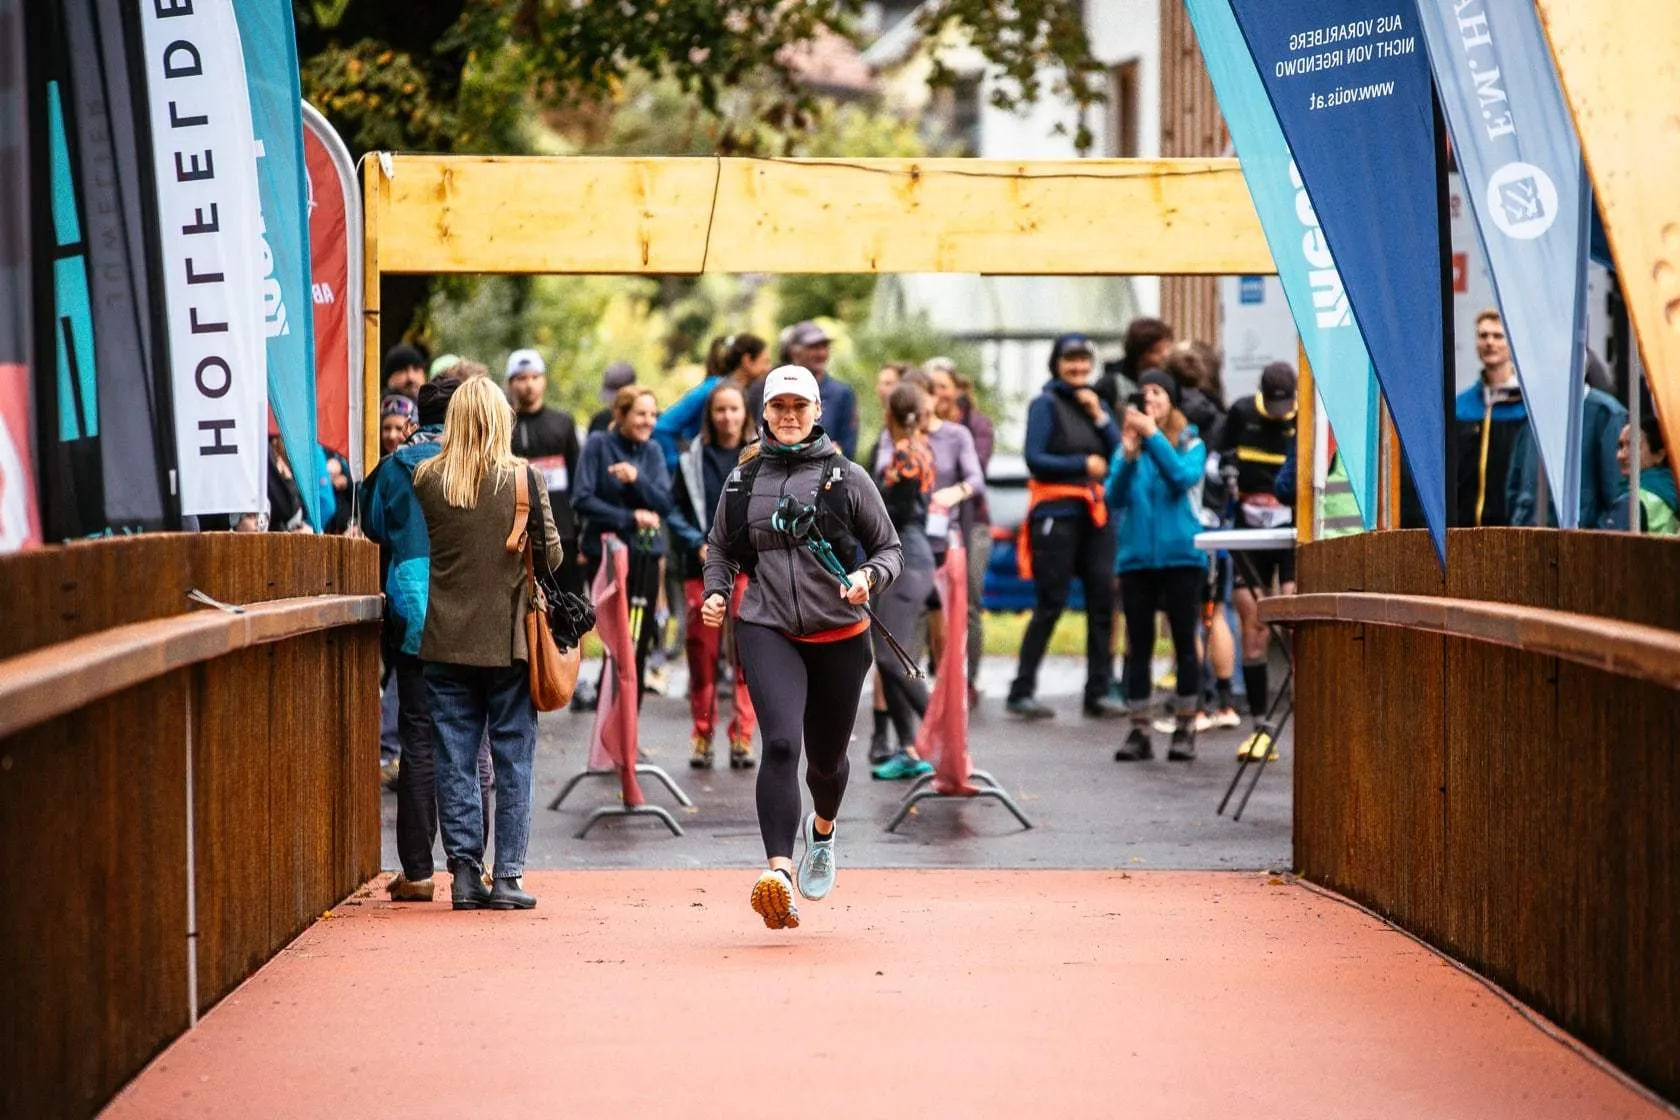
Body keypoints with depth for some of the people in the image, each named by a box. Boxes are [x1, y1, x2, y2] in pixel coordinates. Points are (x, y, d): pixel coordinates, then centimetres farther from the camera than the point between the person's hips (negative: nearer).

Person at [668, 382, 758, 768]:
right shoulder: (692, 459, 8)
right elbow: (676, 512, 8)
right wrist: (699, 545, -6)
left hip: (750, 570, -1)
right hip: (702, 569, 1)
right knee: (702, 653, 1)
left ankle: (743, 738, -2)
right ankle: (702, 737, 11)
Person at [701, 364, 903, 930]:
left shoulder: (847, 478, 0)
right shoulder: (743, 480, 7)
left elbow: (890, 548, 4)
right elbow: (720, 547, 20)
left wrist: (869, 577, -16)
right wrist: (716, 592, 2)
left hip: (839, 634, 0)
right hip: (766, 630, 0)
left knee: (826, 756, 14)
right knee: (780, 743, -21)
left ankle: (823, 829, 48)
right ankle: (779, 871, -29)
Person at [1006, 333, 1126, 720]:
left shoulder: (1095, 402, 15)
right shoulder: (1046, 404, -2)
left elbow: (1119, 454, 6)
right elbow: (1035, 459, -10)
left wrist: (1099, 416, -5)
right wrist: (1083, 464, -11)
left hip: (1096, 514, 6)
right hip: (1057, 513, -6)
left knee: (1103, 600, 2)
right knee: (1050, 604, -5)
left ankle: (1098, 692, 8)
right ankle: (1022, 691, 2)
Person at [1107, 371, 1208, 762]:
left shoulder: (1191, 444, 3)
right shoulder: (1127, 447, 7)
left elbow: (1183, 477, -16)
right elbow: (1114, 498, -2)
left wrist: (1153, 435, -20)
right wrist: (1129, 456, -16)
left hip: (1181, 556, -2)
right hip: (1136, 557, 2)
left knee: (1184, 642, 2)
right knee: (1138, 645, 3)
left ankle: (1185, 729, 7)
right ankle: (1139, 731, 5)